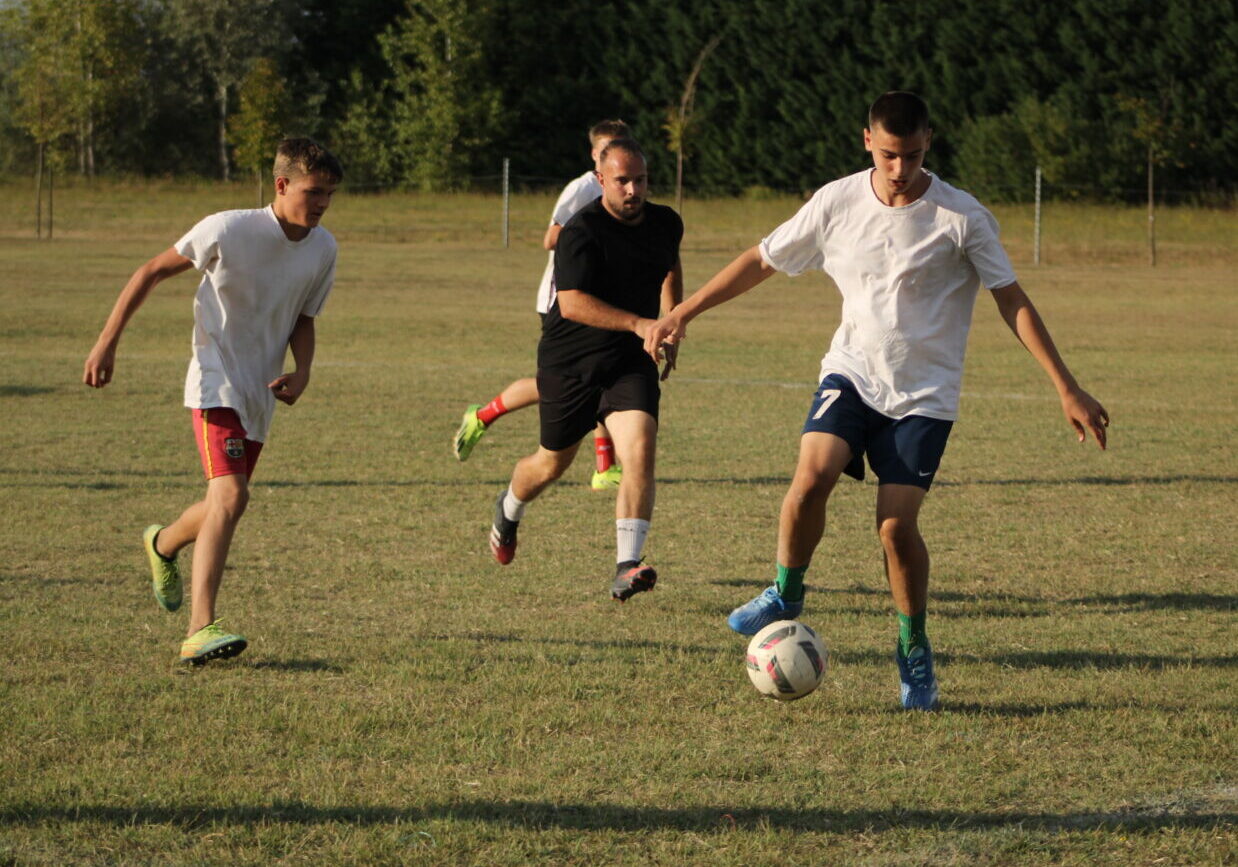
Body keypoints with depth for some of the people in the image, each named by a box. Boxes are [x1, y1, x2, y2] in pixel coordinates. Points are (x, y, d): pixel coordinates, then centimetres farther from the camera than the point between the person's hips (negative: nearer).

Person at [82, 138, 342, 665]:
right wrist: (107, 341, -10)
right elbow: (151, 273, -7)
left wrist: (301, 371, -6)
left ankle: (162, 545, 50)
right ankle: (200, 631, -27)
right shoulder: (229, 230, -17)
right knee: (230, 495, -23)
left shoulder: (323, 249, 0)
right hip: (216, 383, -7)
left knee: (227, 503, 16)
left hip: (261, 394, 7)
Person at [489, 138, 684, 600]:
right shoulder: (581, 232, -19)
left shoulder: (666, 223, 3)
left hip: (631, 364, 3)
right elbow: (572, 302, -30)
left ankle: (626, 568, -25)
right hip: (569, 365, -3)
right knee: (552, 463, 13)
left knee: (640, 451, -21)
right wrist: (639, 324, -37)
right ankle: (508, 510, 48)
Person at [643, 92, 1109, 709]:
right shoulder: (837, 202, -3)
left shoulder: (961, 218, -10)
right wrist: (682, 314, 8)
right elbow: (762, 260, 9)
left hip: (925, 395, -2)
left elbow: (1013, 302, -5)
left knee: (897, 524, -14)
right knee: (812, 476, -25)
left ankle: (914, 650, 11)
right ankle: (785, 595, 2)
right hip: (852, 373, 2)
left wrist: (1067, 389, -8)